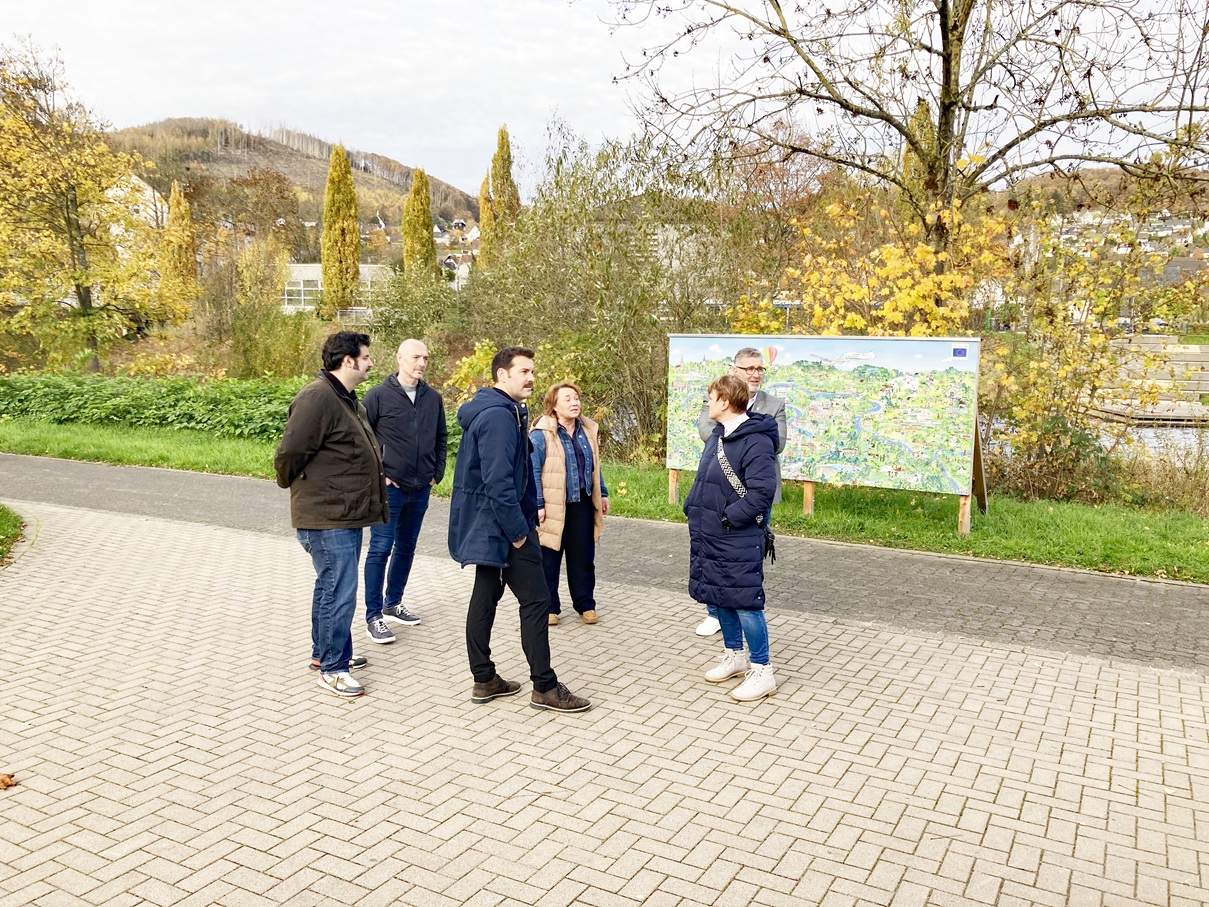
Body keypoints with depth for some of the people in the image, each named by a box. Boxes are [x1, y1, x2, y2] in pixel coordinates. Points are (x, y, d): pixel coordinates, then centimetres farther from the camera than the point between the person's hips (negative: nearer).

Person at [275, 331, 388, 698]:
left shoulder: (347, 399, 14)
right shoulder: (318, 398, -20)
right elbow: (289, 453, -21)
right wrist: (295, 485, -5)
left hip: (347, 515, 10)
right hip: (328, 518, -10)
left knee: (331, 586, 21)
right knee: (340, 592, -4)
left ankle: (323, 651, 35)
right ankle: (332, 669, 8)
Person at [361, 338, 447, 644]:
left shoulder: (433, 398, 7)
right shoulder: (379, 396, -8)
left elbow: (441, 437, 17)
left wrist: (437, 472, 10)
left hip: (421, 489, 6)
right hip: (389, 488, -5)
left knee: (406, 548, 15)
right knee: (380, 550, -3)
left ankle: (393, 604, 30)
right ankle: (373, 616, 4)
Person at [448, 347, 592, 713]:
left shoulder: (489, 411, 15)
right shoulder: (500, 415, -20)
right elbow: (498, 481, -26)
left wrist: (528, 512, 18)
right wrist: (518, 530, -20)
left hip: (486, 526, 11)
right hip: (501, 524, -11)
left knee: (486, 595, 14)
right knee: (536, 600, -4)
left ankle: (484, 679, 23)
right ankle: (545, 687, 3)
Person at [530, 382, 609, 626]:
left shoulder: (587, 430, 8)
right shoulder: (541, 434, -11)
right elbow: (533, 472, -11)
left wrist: (602, 494, 15)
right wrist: (538, 505, -14)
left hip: (582, 505, 5)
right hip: (553, 507, -5)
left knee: (583, 558, 11)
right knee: (549, 560, 5)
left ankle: (585, 604, 24)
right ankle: (549, 607, 18)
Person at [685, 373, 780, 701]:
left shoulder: (756, 441, -18)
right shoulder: (718, 434, 11)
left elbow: (762, 492, -23)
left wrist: (729, 517, -20)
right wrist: (694, 508, 7)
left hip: (738, 539, -9)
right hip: (708, 535, 9)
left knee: (745, 602, -3)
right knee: (718, 597, 17)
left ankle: (762, 671, 9)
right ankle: (735, 656, 34)